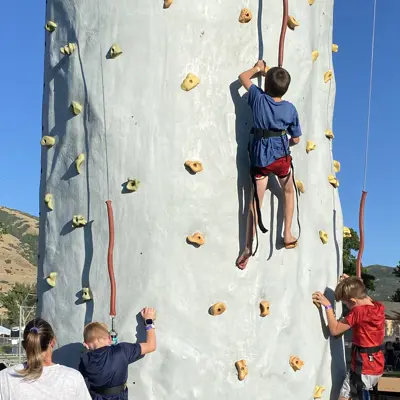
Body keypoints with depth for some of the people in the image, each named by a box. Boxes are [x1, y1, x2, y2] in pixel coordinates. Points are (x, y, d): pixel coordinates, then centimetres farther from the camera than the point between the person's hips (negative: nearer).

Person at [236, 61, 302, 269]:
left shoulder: (258, 98, -5)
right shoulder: (290, 109, -1)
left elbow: (243, 77, 11)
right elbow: (296, 139, 7)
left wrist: (257, 68, 27)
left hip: (259, 157, 0)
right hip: (280, 156, 0)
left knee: (255, 202, 3)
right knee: (288, 191, 27)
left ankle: (248, 248, 1)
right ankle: (288, 234, 26)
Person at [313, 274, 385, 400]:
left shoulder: (358, 312, -23)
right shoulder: (379, 307, -1)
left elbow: (334, 330, -15)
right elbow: (367, 298, 24)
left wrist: (327, 305, -14)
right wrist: (352, 284, 19)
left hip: (363, 369, -8)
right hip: (377, 367, 8)